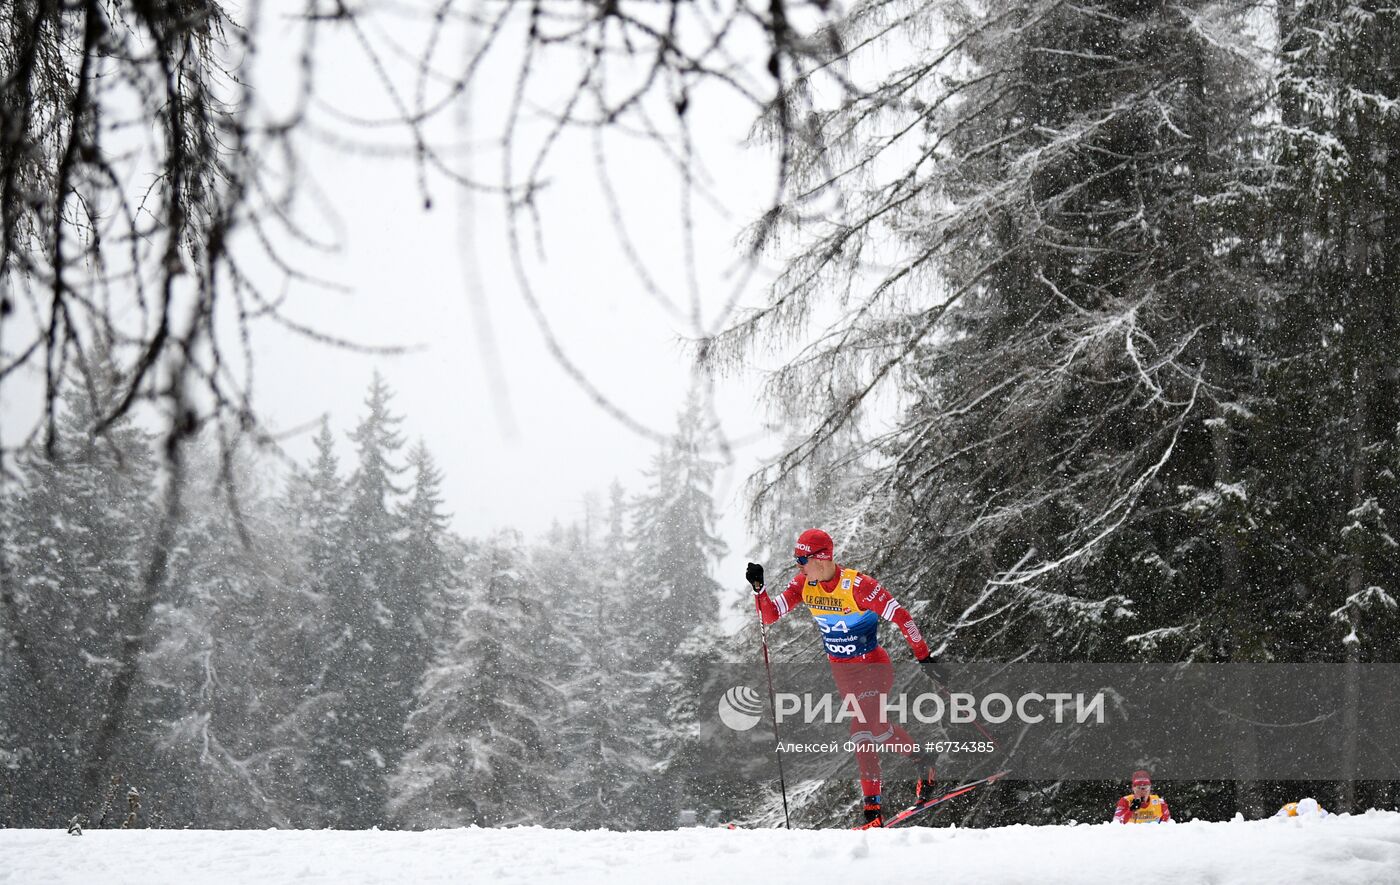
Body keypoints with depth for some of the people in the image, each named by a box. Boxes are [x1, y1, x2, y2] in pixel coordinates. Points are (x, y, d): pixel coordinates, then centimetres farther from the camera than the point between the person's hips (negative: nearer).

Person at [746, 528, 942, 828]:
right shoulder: (803, 584, -6)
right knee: (877, 727, 11)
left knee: (862, 730, -18)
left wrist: (923, 656, -20)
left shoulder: (857, 585, -25)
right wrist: (758, 589, -23)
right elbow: (770, 615, -5)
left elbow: (901, 617, -20)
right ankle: (921, 763, 28)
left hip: (873, 667, -7)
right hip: (841, 670, 7)